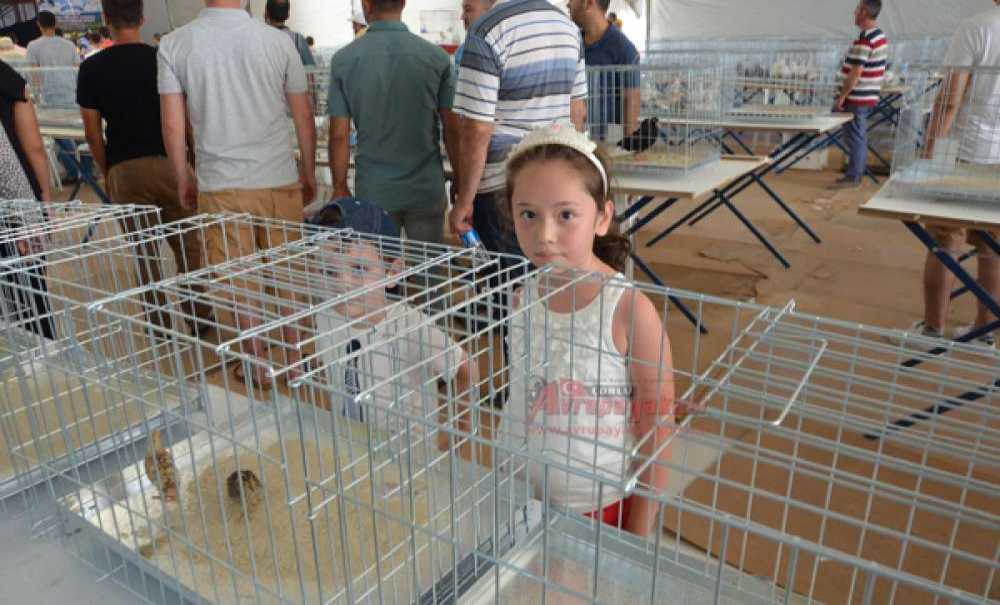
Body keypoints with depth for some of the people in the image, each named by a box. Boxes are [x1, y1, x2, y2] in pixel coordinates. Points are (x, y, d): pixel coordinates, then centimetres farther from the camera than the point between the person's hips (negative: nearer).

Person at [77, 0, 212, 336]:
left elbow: (92, 132, 0)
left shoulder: (92, 68, -1)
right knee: (187, 244, 11)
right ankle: (199, 315, 14)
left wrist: (106, 171, 12)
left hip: (123, 169, 1)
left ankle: (158, 319, 18)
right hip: (167, 162, -1)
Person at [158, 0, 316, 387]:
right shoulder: (277, 41, -3)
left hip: (220, 184, 0)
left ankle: (258, 365, 21)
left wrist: (182, 180, 12)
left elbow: (173, 126, -2)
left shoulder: (173, 45, -3)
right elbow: (303, 117, 1)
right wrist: (309, 173, 13)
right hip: (279, 179, 0)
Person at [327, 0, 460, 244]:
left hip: (372, 194, 0)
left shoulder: (343, 60, -5)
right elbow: (452, 129, -3)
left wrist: (340, 187, 9)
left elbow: (339, 135, -3)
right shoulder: (437, 57, -5)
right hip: (426, 189, 0)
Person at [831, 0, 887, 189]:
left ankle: (853, 177, 3)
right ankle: (855, 173, 24)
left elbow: (856, 72, -24)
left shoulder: (864, 39, -20)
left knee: (855, 138, -3)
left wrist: (842, 96, -18)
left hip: (857, 97, -9)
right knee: (859, 137, 16)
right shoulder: (881, 35, 12)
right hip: (870, 96, 9)